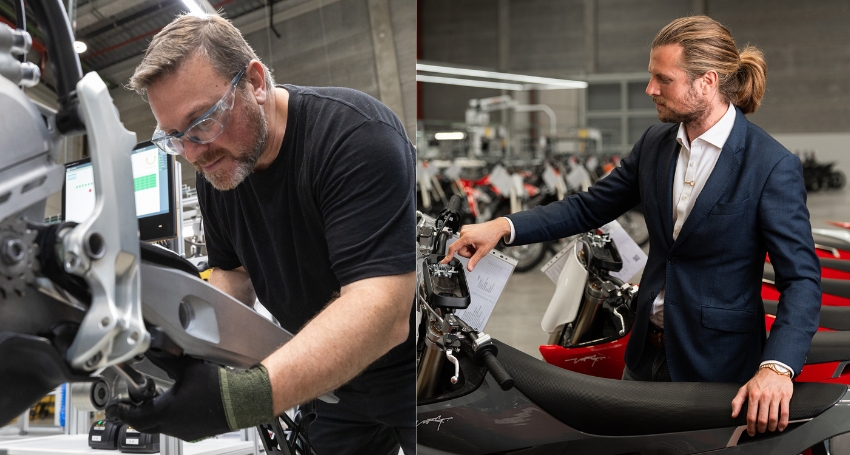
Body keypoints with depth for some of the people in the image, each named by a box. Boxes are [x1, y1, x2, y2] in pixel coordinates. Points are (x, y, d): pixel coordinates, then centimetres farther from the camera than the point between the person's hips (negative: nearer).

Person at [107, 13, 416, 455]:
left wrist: (243, 398, -49)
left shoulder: (356, 135, -28)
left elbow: (383, 312, -37)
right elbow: (233, 273, 10)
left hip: (406, 369, -6)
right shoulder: (214, 166, -3)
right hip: (343, 383, 6)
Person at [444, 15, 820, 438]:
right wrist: (503, 227, -5)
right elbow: (590, 206, 7)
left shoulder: (773, 166, -18)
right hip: (648, 351, 6)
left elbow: (801, 277, -19)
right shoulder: (656, 143, 1)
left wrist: (777, 368, -34)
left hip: (717, 364, -6)